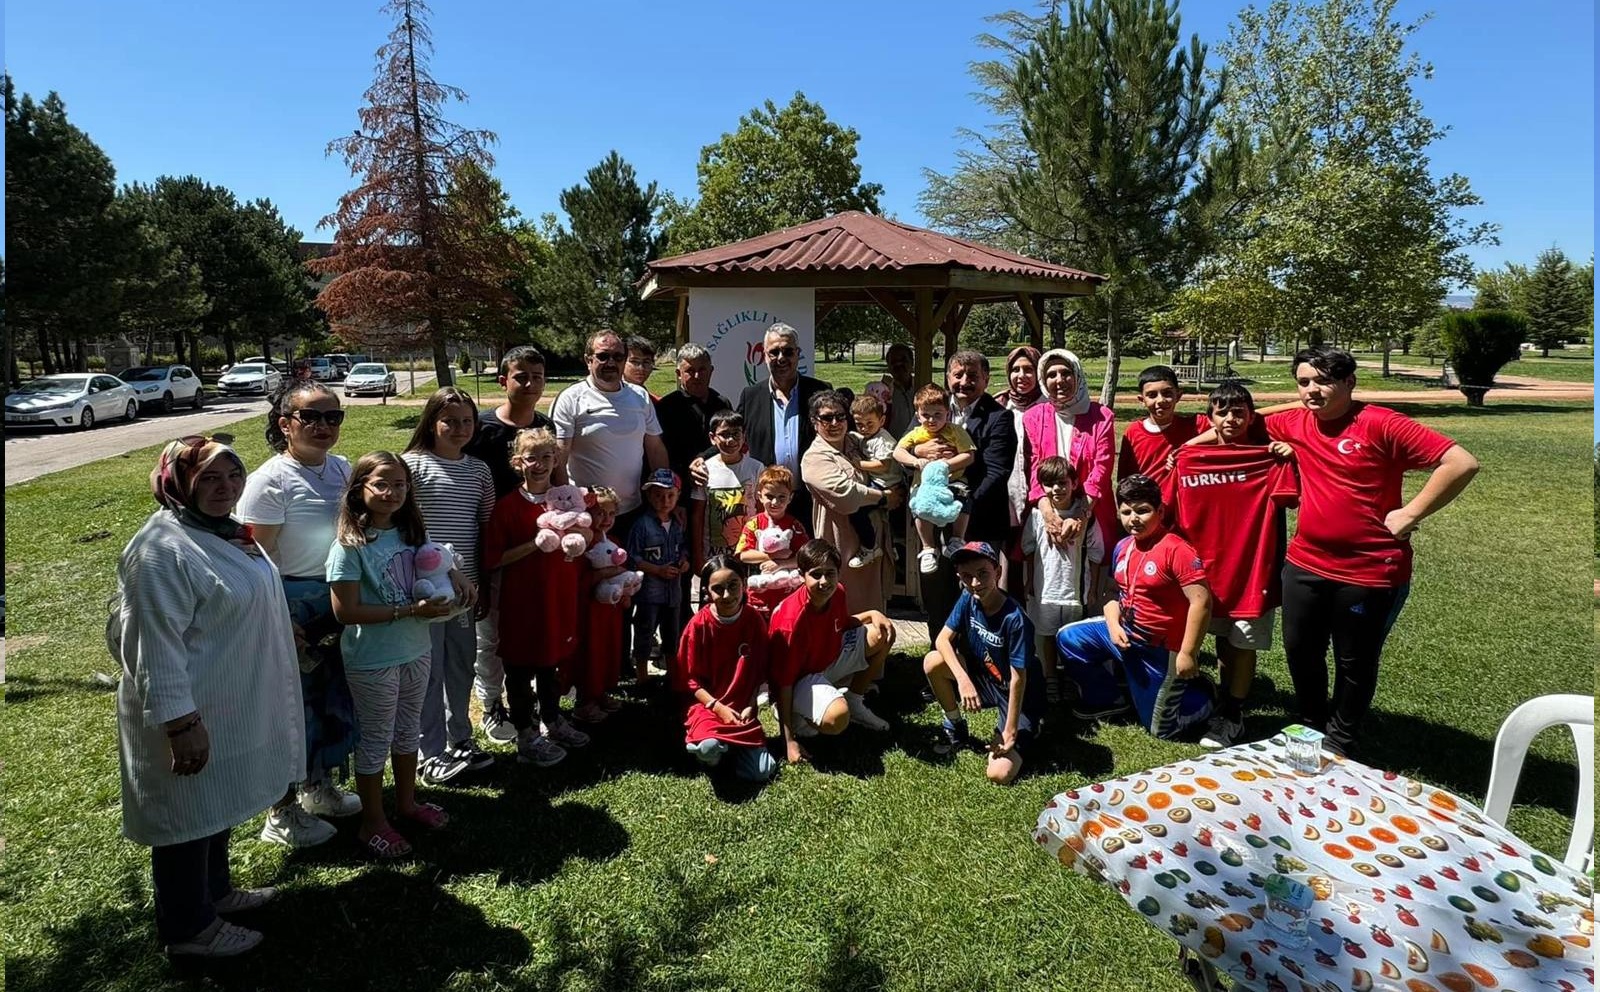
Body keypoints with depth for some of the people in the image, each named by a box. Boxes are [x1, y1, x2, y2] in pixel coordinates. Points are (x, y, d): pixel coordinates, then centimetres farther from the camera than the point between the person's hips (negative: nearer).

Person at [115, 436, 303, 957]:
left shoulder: (223, 530, 6)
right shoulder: (163, 548, -25)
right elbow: (155, 646, -26)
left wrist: (286, 632, 27)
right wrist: (181, 722, -26)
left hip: (231, 705, 10)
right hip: (192, 713, -9)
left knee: (219, 805, 24)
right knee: (188, 815, 8)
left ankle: (215, 891, 43)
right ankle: (188, 928, 26)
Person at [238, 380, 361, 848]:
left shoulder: (343, 469, 4)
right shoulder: (271, 480, -16)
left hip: (342, 600, 7)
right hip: (293, 606, -7)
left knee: (334, 698, 19)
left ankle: (319, 787, 41)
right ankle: (281, 813, 24)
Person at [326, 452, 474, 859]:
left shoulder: (411, 532, 0)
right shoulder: (350, 546, -18)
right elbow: (346, 612, -20)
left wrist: (455, 577, -5)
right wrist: (409, 611, -23)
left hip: (416, 652, 6)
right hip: (372, 661, -6)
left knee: (408, 731, 21)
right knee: (376, 740, 9)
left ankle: (406, 803, 41)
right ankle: (373, 824, 27)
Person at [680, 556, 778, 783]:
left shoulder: (755, 620, -3)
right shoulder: (698, 626, -11)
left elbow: (760, 671, 4)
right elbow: (691, 678, -5)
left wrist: (750, 706, -8)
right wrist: (719, 708, -14)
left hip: (741, 708, 3)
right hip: (707, 705, -2)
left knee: (761, 772, -13)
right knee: (710, 749, -35)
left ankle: (736, 746, 16)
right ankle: (702, 740, 1)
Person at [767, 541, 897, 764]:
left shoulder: (836, 593, -11)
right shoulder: (792, 621, -33)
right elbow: (783, 681, -27)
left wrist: (873, 614, -7)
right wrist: (789, 742, -26)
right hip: (801, 678, -8)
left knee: (882, 635, 1)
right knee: (837, 718, -36)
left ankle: (854, 702, 15)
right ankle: (800, 718, 0)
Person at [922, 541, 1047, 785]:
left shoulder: (1014, 619, -29)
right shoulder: (968, 600, -12)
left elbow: (1018, 678, -25)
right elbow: (943, 639, -13)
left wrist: (1010, 732, -23)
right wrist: (963, 679, -30)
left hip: (1019, 697, -5)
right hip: (984, 678, 5)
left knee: (999, 774, -20)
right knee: (932, 662, -19)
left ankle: (1026, 731, 13)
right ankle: (955, 726, 5)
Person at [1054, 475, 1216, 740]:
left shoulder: (1176, 549, -23)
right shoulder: (1122, 547, 0)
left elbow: (1201, 602, -26)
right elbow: (1115, 593, 11)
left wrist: (1188, 654, -25)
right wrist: (1113, 625, -7)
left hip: (1160, 649, -7)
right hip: (1125, 633, 7)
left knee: (1161, 729, 5)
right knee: (1068, 639, 3)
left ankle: (1201, 695, 33)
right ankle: (1109, 699, 20)